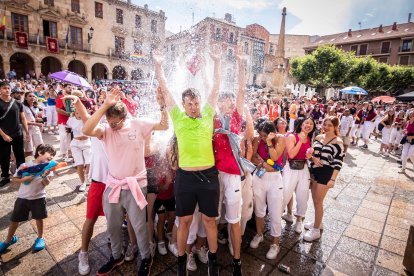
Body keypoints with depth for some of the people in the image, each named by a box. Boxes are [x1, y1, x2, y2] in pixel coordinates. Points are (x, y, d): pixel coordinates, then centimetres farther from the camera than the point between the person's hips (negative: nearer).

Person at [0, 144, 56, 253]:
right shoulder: (25, 165, -7)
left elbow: (46, 183, -13)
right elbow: (14, 179, -1)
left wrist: (44, 176, -32)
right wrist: (24, 179, -19)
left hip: (39, 197, -1)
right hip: (23, 197, 1)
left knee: (39, 218, 8)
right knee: (14, 220, 14)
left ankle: (40, 238, 30)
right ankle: (9, 240, 38)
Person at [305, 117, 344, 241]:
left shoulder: (338, 142, -11)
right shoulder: (318, 137, 6)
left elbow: (338, 163, -13)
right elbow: (311, 152, 11)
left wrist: (333, 179, -18)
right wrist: (313, 158, -11)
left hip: (326, 173, -6)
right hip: (314, 171, 6)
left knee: (318, 201, 0)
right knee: (314, 199, 17)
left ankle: (316, 230, 16)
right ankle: (318, 222, 38)